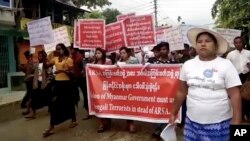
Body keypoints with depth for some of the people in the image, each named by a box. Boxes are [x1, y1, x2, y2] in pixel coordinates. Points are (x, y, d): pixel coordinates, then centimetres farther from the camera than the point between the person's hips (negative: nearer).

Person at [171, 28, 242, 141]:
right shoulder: (187, 65, 3)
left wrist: (236, 123, -11)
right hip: (192, 122, 3)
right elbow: (182, 92, 10)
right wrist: (174, 113, 13)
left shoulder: (226, 65, -6)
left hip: (219, 124, -2)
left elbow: (235, 95, -7)